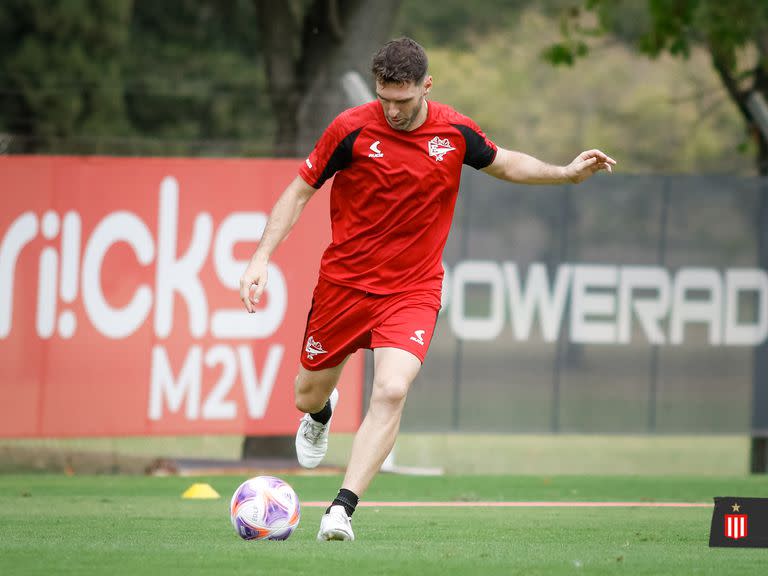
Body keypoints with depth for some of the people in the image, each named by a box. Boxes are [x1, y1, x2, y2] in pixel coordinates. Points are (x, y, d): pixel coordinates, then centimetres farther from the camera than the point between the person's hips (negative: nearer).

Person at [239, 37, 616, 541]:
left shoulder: (455, 132, -5)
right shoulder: (352, 129, -12)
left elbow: (504, 163, 16)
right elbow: (300, 191, -2)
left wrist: (567, 173, 3)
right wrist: (262, 258, -10)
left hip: (413, 290, 0)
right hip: (344, 282, 0)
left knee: (391, 392, -24)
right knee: (309, 396, 12)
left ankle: (342, 510, -22)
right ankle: (322, 414, 53)